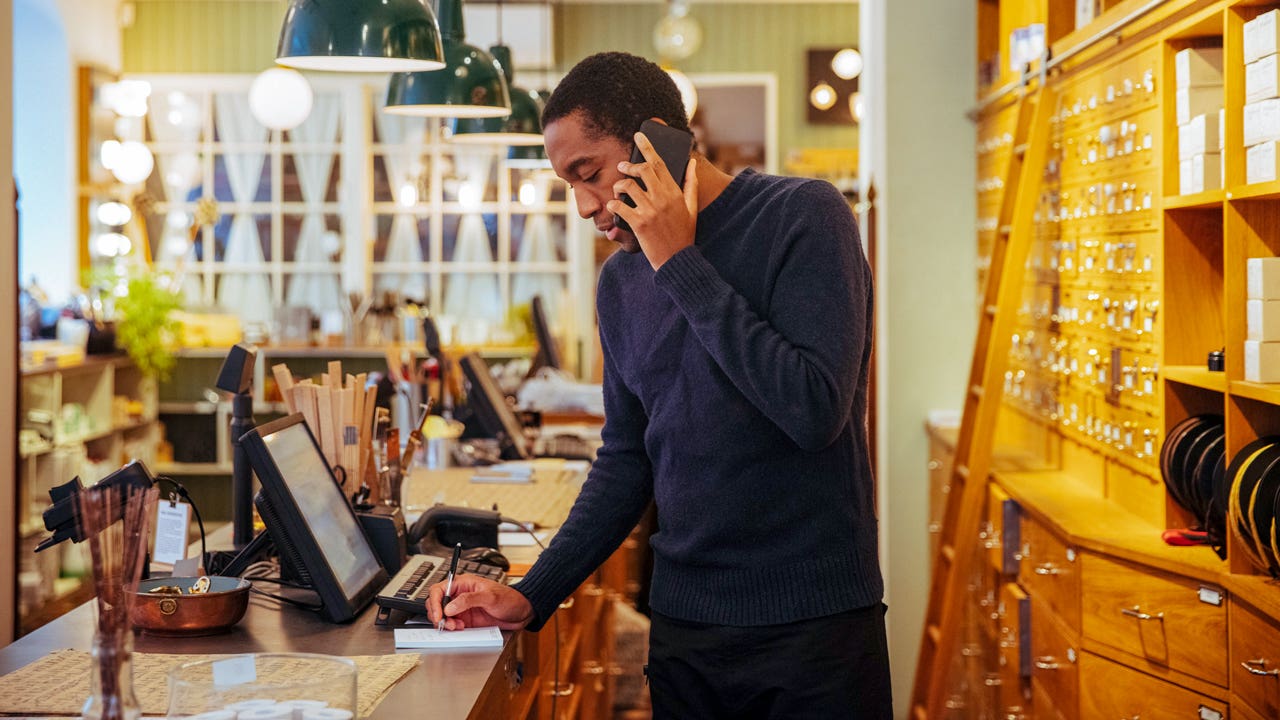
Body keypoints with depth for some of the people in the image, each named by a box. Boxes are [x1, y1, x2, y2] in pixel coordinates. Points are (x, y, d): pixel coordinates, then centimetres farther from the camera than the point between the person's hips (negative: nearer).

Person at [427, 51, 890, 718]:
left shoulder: (802, 216, -10)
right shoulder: (621, 279, 8)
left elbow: (816, 410, -22)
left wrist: (681, 263, -17)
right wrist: (532, 597, 4)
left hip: (814, 619, -5)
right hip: (683, 624, 5)